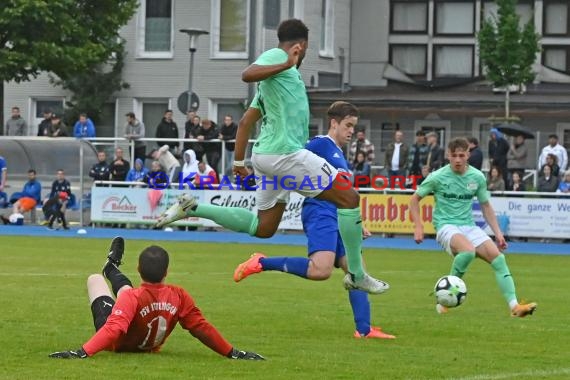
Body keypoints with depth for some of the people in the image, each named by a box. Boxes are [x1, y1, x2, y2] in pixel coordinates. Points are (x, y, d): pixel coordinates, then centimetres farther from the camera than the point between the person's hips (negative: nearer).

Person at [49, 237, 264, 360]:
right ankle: (111, 267, 67)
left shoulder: (132, 298, -42)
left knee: (94, 279, 19)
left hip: (118, 344, -4)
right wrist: (232, 353, -15)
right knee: (124, 289, 30)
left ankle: (112, 267, 56)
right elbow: (202, 329, -23)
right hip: (148, 345, 4)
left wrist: (82, 352, -60)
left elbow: (113, 330, -52)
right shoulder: (179, 297, -29)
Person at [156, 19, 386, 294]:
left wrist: (239, 161, 26)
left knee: (262, 227, 15)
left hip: (267, 155, 10)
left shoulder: (279, 71, 23)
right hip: (285, 152, -10)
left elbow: (246, 121, 24)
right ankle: (356, 275, -4)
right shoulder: (276, 56, -4)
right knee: (349, 198, -6)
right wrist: (286, 64, -30)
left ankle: (192, 208, 10)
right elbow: (248, 74, -25)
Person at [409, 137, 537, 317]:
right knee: (468, 250, -35)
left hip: (469, 226, 5)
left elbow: (486, 206, 16)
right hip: (446, 226, -5)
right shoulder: (438, 177, -6)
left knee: (498, 258, -13)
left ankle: (514, 306, -13)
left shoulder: (477, 177, 4)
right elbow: (415, 199, 4)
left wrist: (498, 233, 10)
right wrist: (418, 226, -6)